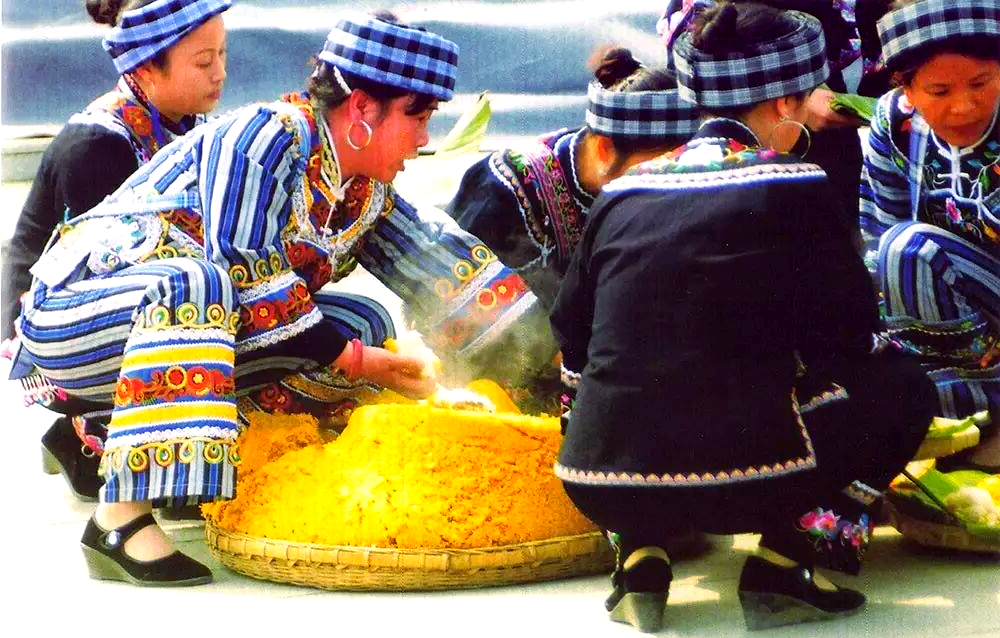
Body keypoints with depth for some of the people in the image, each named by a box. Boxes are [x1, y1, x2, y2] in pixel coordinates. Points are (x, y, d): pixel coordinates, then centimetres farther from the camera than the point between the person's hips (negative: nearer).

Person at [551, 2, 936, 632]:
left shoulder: (622, 191, 11)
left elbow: (572, 334, 18)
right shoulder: (794, 187, -2)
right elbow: (850, 336, 1)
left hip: (598, 484, 5)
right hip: (744, 478, -4)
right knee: (901, 384, 18)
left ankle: (641, 556, 13)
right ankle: (785, 561, 4)